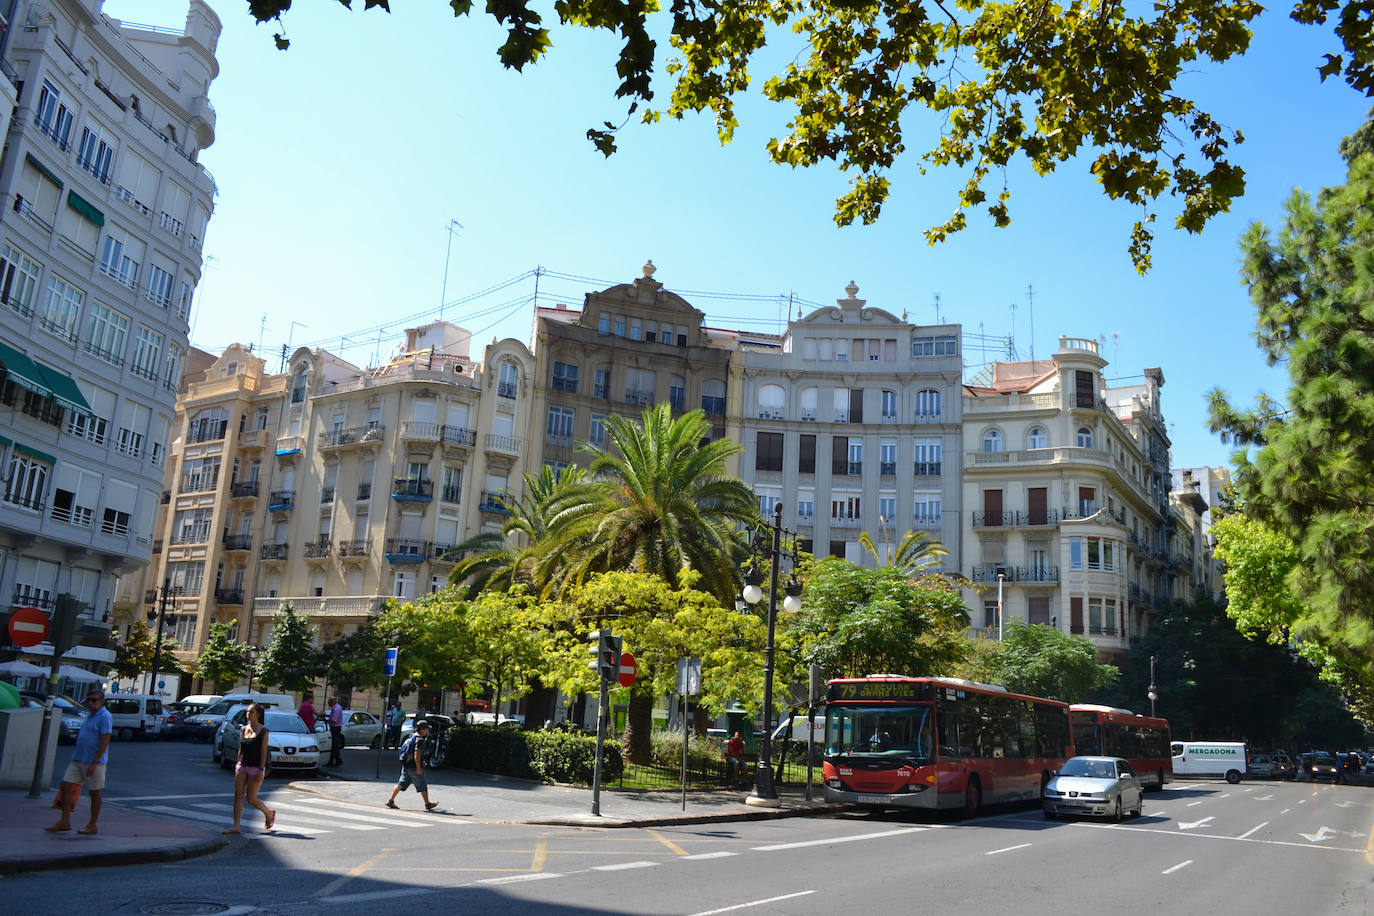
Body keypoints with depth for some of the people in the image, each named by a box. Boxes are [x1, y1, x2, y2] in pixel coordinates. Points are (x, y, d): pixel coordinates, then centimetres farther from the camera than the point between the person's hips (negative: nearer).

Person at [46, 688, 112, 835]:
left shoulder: (104, 717, -14)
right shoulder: (91, 716, 15)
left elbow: (105, 742, -19)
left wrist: (94, 763, -22)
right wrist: (77, 758, 21)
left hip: (94, 762, -9)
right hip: (78, 760, 9)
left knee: (94, 793, 2)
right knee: (65, 786, 2)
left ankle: (92, 825, 11)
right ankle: (64, 822, 8)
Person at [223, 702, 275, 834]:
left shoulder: (263, 731, -7)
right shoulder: (243, 729, 9)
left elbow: (263, 752, -10)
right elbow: (240, 750, 15)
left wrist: (261, 770, -15)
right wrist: (238, 765, 13)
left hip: (255, 768, -5)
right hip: (242, 766, 5)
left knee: (251, 799, -1)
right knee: (238, 796, -2)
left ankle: (269, 813, 23)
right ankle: (236, 827, 1)